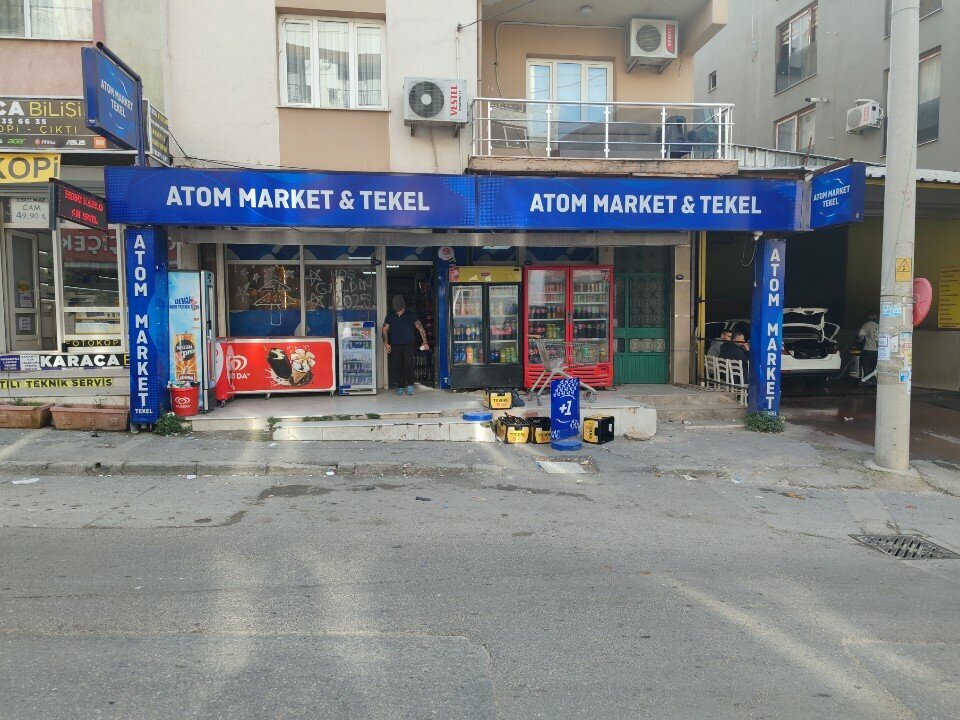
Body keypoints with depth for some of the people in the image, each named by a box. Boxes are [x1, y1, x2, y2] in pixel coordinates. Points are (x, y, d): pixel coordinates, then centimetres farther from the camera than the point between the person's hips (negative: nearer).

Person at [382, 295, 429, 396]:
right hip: (395, 345, 2)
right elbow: (384, 330, 12)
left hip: (409, 344, -2)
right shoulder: (390, 316, 7)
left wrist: (425, 342, -6)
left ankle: (410, 385, -9)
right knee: (396, 366, -1)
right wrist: (386, 343, -1)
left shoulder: (411, 315, 2)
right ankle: (400, 387, 10)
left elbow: (420, 328, 3)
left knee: (409, 364, -19)